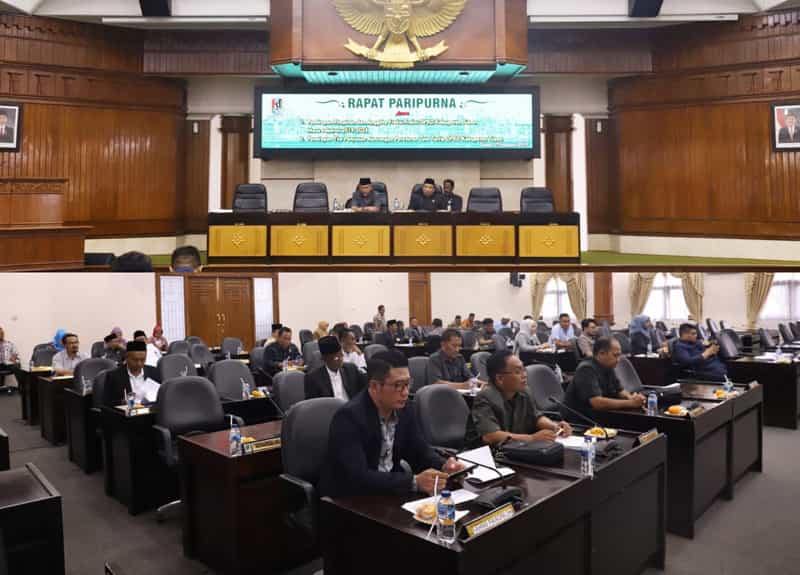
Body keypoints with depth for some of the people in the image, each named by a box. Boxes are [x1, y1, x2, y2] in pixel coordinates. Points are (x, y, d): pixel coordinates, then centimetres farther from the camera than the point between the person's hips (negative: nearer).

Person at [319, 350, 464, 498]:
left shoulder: (404, 408, -2)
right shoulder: (349, 416, -23)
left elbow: (420, 451, 7)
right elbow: (357, 478, -30)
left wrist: (444, 466, -14)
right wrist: (414, 482, -36)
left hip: (389, 490, 7)